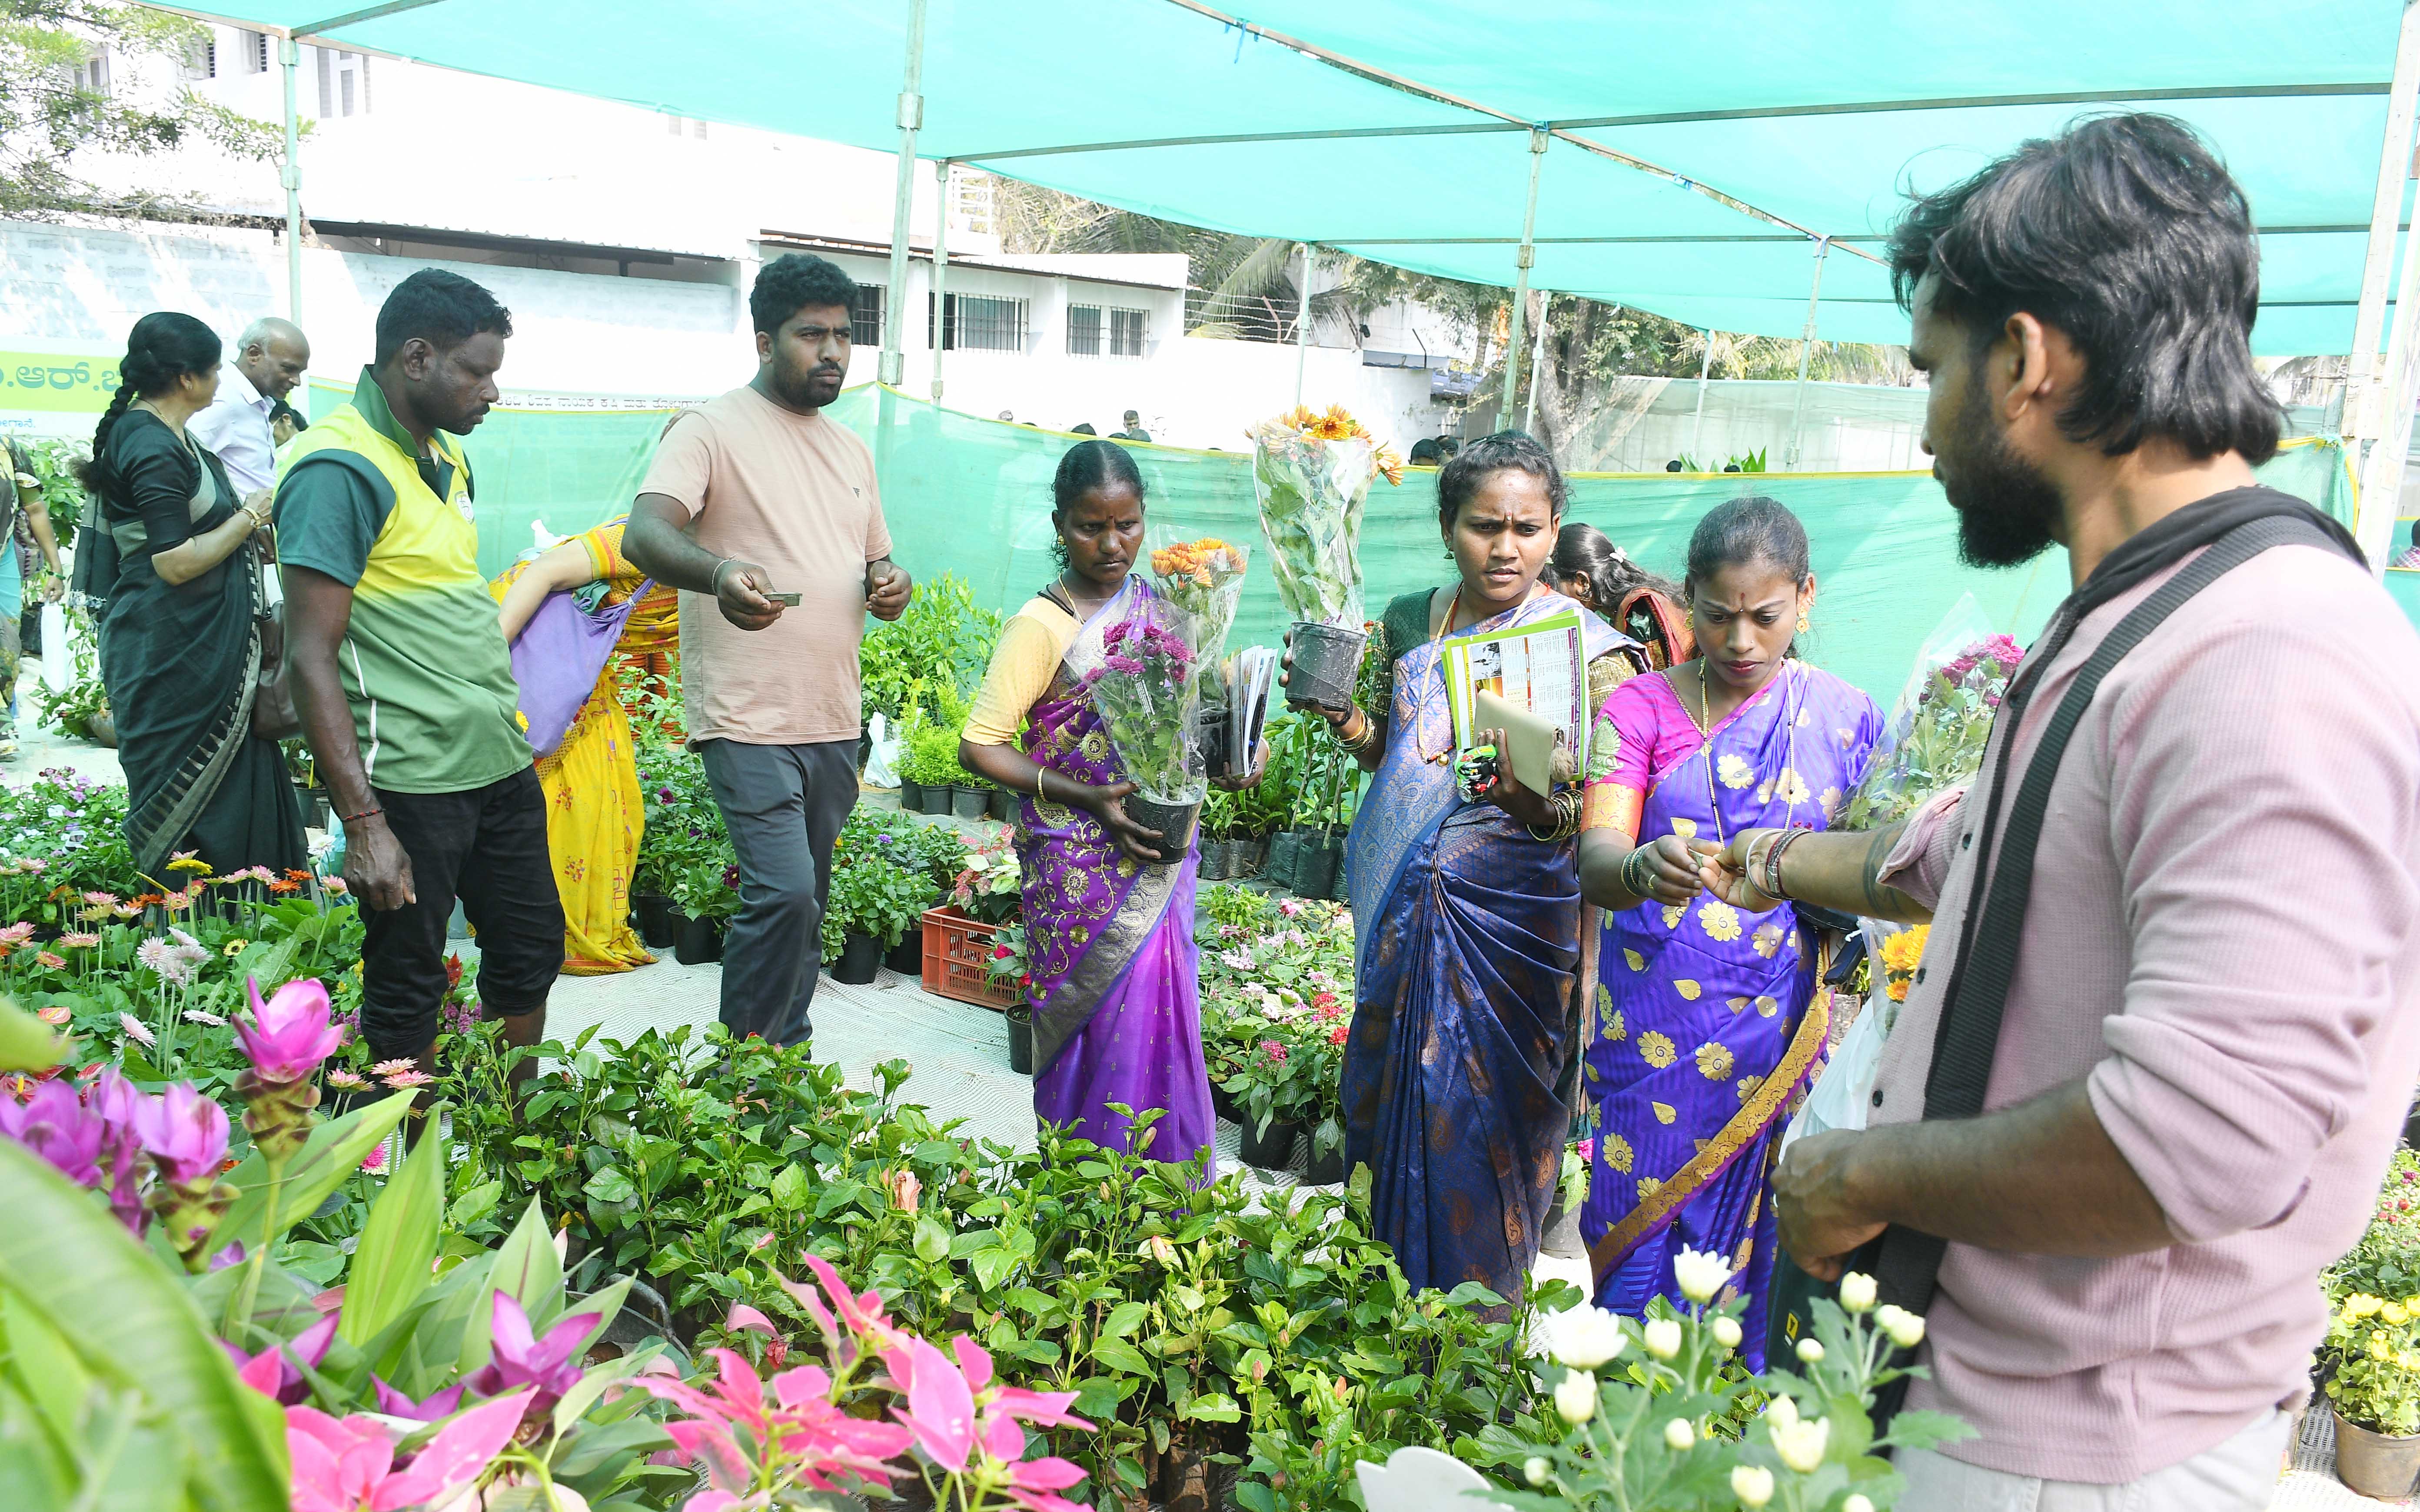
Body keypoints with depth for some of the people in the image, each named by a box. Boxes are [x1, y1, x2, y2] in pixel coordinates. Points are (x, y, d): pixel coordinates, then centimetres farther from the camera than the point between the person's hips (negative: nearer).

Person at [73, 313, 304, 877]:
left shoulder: (166, 434, 13)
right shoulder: (153, 446, -17)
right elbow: (176, 562, -22)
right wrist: (250, 517, -12)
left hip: (201, 643, 10)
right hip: (171, 649, -10)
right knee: (186, 803, -2)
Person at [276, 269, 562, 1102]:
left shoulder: (448, 455, 12)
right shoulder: (339, 468, -15)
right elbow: (312, 658, -18)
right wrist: (364, 823, -22)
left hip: (501, 763, 9)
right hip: (411, 781, -9)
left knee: (530, 956, 17)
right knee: (407, 998, 5)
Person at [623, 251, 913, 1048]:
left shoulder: (851, 449, 17)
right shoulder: (713, 429, -6)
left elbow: (876, 560, 25)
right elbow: (643, 535, -21)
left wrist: (891, 587, 0)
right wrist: (720, 573, -42)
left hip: (833, 721, 7)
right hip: (749, 720, -7)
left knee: (805, 904, 14)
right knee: (784, 895, -16)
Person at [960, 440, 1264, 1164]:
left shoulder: (1159, 602, 7)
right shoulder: (1044, 625, -12)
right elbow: (978, 745, -15)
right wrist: (1087, 800, -23)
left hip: (1161, 854, 6)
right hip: (1086, 870, -6)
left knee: (1160, 1021, 12)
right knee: (1102, 1030, 1)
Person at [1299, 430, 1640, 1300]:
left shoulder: (1587, 649, -9)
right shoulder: (1410, 623, 6)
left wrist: (1531, 803, -31)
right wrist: (1342, 715, -1)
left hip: (1506, 926, -5)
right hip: (1402, 915, 5)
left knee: (1475, 1135, 2)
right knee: (1386, 1109, 14)